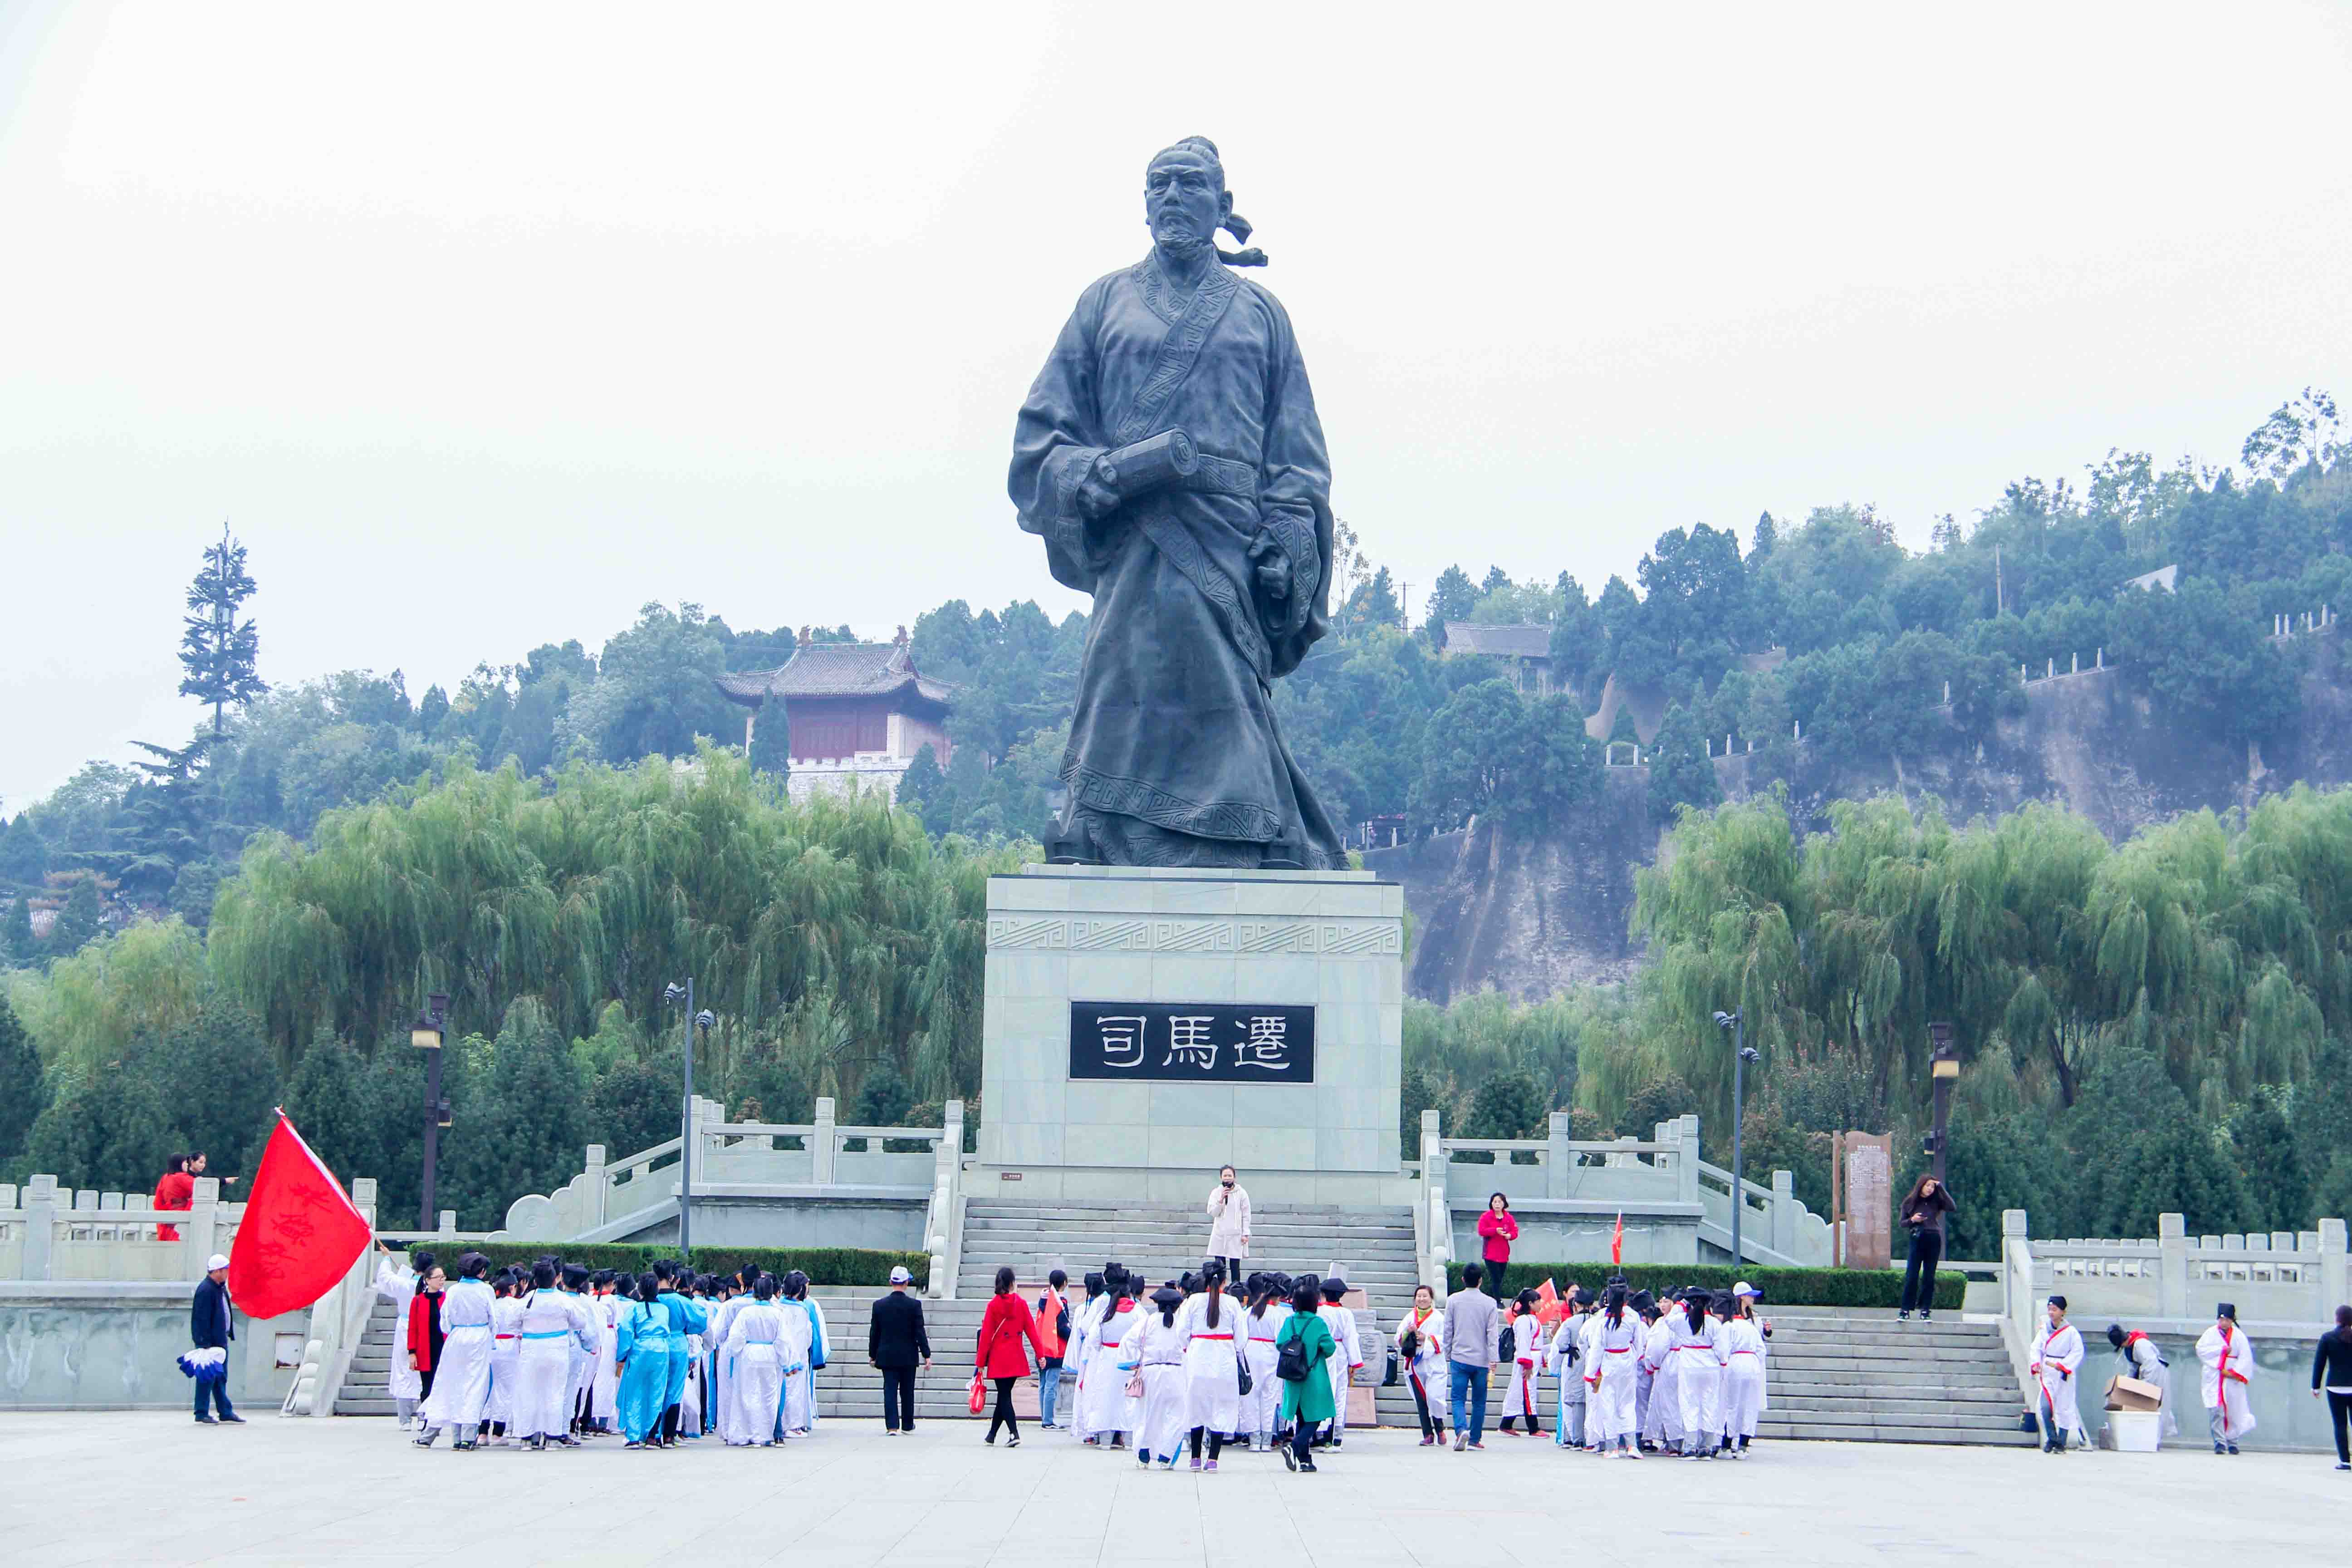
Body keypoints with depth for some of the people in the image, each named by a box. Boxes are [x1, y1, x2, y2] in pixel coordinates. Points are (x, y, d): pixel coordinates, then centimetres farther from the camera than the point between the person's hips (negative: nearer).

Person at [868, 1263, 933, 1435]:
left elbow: (874, 1333, 4)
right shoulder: (914, 1305, -9)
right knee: (907, 1392, 12)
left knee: (890, 1390, 0)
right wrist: (927, 1355, -3)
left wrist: (872, 1355, 14)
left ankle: (892, 1426, -11)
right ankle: (907, 1425, 21)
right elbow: (920, 1332, -8)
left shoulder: (879, 1305, -2)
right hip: (909, 1357, -1)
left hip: (887, 1356, 1)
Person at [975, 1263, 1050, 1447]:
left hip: (998, 1358, -3)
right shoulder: (1021, 1303, -1)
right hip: (1016, 1359, 3)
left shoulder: (993, 1305, -6)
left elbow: (986, 1335, -5)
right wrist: (1040, 1353, 4)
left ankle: (1014, 1433, -17)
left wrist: (981, 1362, -1)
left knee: (1004, 1396, -2)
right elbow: (1031, 1330, 0)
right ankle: (992, 1435, 22)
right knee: (1004, 1395, 13)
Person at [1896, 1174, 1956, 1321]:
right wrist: (1912, 1220, -13)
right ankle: (1905, 1310, -3)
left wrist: (1941, 1188, -6)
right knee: (1912, 1276, -7)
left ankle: (1926, 1311, 7)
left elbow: (1952, 1207, -9)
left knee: (1929, 1277, 3)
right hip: (1917, 1239, -1)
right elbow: (1902, 1223, 8)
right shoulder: (1910, 1201, 5)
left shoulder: (1935, 1201, 7)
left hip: (1934, 1241, 1)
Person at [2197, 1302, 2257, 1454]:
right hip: (2214, 1377, -1)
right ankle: (2219, 1442, -10)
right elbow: (2201, 1350, -8)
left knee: (2234, 1411, 5)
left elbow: (2246, 1357, -2)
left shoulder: (2239, 1336, 4)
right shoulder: (2211, 1333, 5)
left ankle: (2232, 1442, 20)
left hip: (2232, 1379, 1)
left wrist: (2235, 1372, -14)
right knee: (2217, 1410, -12)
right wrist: (2222, 1350, -11)